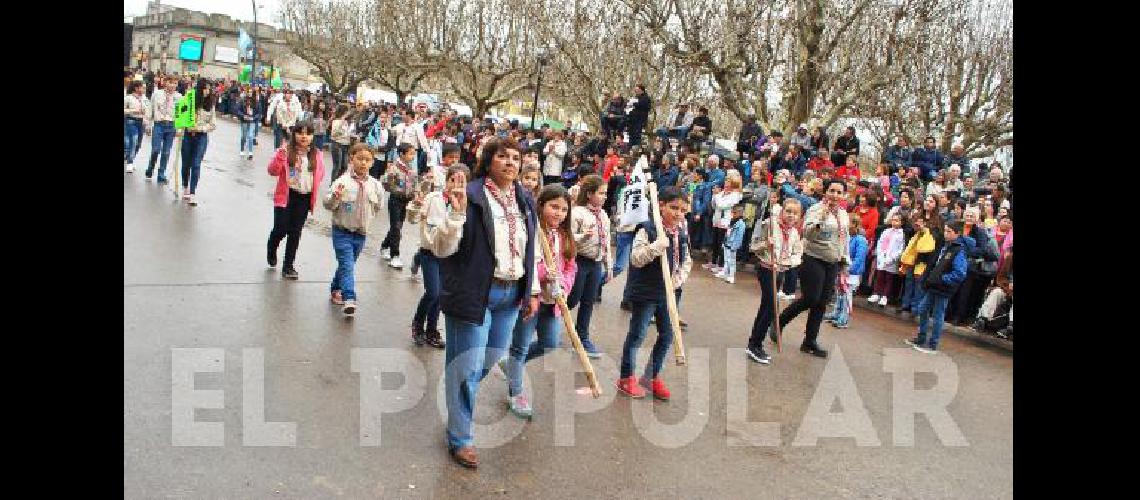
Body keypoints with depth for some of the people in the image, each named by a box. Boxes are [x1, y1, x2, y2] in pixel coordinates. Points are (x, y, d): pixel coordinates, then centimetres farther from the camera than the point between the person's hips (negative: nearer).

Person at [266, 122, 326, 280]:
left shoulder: (316, 155, 2)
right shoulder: (286, 151, -8)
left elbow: (320, 173, 16)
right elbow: (273, 171, -13)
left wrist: (313, 185, -1)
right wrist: (280, 157, -28)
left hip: (305, 198, 3)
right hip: (286, 196, -3)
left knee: (295, 233, 8)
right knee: (281, 229, -1)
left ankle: (288, 266, 19)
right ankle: (272, 251, 34)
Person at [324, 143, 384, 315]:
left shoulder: (374, 184, 0)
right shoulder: (343, 181, -13)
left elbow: (377, 207, 17)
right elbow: (328, 204, -15)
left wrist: (368, 219, 8)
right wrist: (335, 197, -33)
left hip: (361, 233, 5)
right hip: (342, 231, -5)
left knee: (348, 264, 18)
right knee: (347, 265, -13)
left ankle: (335, 290, 39)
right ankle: (349, 300, -16)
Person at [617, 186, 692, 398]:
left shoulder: (681, 234, 5)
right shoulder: (647, 230, -16)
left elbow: (687, 261, 16)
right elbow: (635, 259, -22)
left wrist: (679, 278, -1)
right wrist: (656, 246, -35)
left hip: (668, 293, 7)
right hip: (645, 292, -7)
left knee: (667, 335, 13)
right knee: (637, 335, 3)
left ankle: (652, 376, 29)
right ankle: (626, 378, 19)